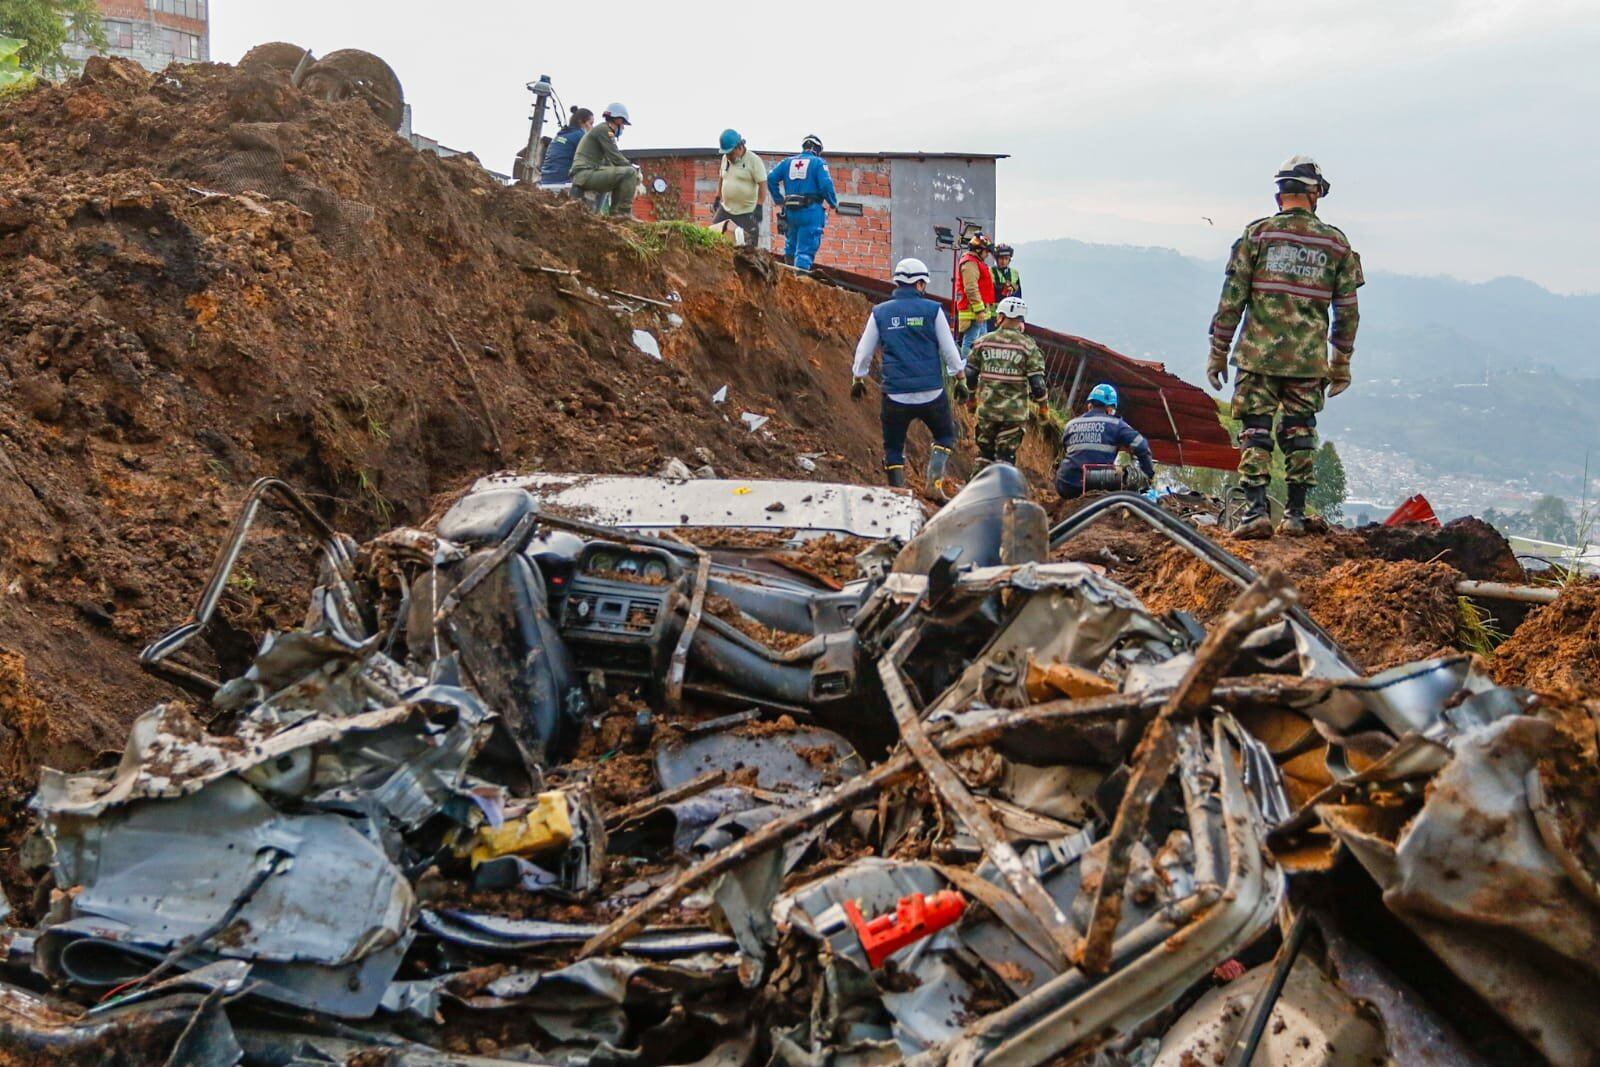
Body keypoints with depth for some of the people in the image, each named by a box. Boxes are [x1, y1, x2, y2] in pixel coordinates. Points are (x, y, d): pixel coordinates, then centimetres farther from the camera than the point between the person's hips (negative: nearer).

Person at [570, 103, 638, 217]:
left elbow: (609, 161, 26)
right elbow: (616, 158, -13)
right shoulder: (604, 129, -4)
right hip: (585, 174, -11)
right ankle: (624, 214, -19)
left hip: (581, 176, 11)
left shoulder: (599, 130, 27)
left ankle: (615, 214, 18)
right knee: (629, 173, -20)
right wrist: (635, 169, -1)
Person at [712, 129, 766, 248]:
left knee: (749, 243, -5)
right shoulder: (725, 158, 9)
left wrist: (759, 207, -19)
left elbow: (763, 184, -14)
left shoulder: (753, 160, -12)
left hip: (747, 212, -6)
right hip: (725, 209, 6)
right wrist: (717, 198, 19)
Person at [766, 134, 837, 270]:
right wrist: (834, 203, 3)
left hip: (790, 212, 5)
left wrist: (778, 199, 14)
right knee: (805, 250, -8)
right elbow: (826, 185, -12)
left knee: (790, 248, 20)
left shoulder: (788, 162, 14)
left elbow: (771, 179, 6)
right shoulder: (818, 163, 0)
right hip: (811, 212, -5)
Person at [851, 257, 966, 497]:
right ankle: (935, 481, 0)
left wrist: (858, 379, 25)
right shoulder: (932, 310, -2)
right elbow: (949, 350, 2)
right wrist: (959, 375, 18)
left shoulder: (880, 313, 4)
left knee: (893, 448, 14)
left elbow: (864, 351, 10)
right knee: (945, 436, 20)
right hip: (932, 394, -1)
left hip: (896, 395, 1)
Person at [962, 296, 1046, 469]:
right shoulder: (1028, 346, -5)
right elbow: (1037, 384, -9)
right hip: (1015, 411, -2)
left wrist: (972, 399, 22)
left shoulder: (983, 342, 2)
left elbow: (969, 376, 5)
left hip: (986, 408, 2)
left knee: (985, 452, 15)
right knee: (1006, 455, 3)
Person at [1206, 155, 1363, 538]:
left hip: (1259, 354, -2)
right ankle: (1295, 514, 12)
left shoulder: (1257, 234, -1)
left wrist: (1218, 352, 4)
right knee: (1299, 434, 10)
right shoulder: (1337, 244, 6)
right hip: (1309, 361, 2)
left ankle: (1255, 510, -9)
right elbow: (1347, 312, 8)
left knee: (1256, 432, 0)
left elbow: (1232, 300, -2)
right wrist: (1341, 364, 16)